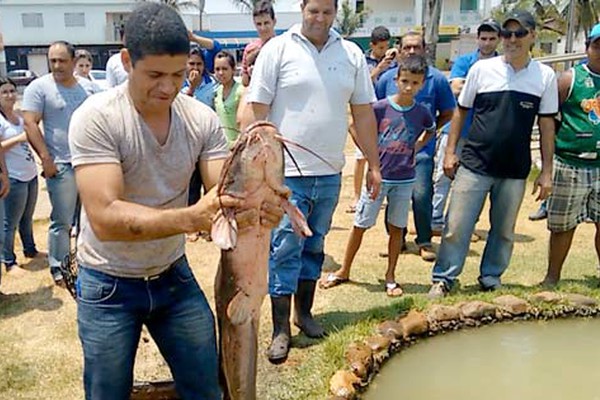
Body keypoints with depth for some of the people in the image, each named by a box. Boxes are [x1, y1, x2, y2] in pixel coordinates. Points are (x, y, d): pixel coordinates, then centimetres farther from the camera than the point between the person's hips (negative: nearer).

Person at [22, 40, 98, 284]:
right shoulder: (39, 87, -5)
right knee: (62, 221, -2)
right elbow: (30, 124, -10)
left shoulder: (88, 87, 7)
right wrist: (46, 159, -16)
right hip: (61, 166, -4)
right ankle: (58, 267, 11)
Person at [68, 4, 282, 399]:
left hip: (173, 274, 4)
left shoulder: (203, 119, -10)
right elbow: (104, 218, -31)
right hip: (109, 285, -3)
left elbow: (226, 196, -14)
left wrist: (259, 206, -38)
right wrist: (191, 218, -45)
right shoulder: (96, 118, -22)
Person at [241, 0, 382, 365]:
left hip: (330, 173, 4)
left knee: (314, 246, 15)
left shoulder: (352, 55, 7)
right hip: (286, 171, -4)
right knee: (285, 249, -1)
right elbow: (256, 110, -6)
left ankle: (304, 311, 32)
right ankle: (281, 329, 10)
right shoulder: (277, 49, -3)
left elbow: (364, 113, 10)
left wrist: (374, 164, 10)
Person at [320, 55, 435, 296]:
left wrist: (417, 147, 5)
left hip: (404, 179, 2)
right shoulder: (380, 107, -10)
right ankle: (344, 271, 19)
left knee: (397, 227, 9)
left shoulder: (422, 113, -1)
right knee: (360, 224, 5)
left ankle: (390, 277, 22)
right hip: (378, 176, -2)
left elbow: (431, 130, 21)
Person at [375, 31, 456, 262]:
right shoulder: (387, 78, 4)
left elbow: (447, 114, 9)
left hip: (422, 149, -2)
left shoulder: (437, 79, 0)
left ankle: (424, 242, 10)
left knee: (421, 195, -10)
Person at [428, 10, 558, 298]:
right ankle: (443, 279, 16)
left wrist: (546, 171, 4)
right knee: (457, 227, 0)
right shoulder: (482, 69, -1)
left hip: (515, 171, 2)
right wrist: (450, 151, 1)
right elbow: (461, 112, 6)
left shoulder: (545, 76, 1)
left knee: (503, 231, 14)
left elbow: (547, 125, 5)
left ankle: (491, 279, 32)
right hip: (474, 165, -1)